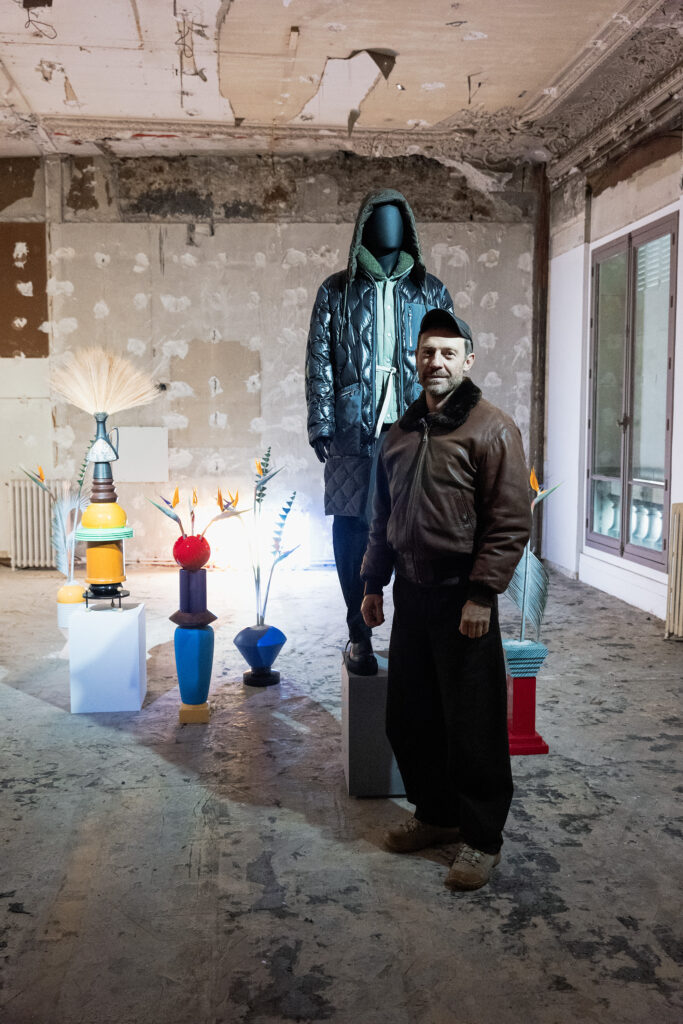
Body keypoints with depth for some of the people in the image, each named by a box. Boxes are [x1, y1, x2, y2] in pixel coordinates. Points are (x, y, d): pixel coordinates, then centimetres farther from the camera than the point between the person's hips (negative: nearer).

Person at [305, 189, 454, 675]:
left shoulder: (430, 291, 12)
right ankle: (360, 636, 11)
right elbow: (319, 361, 5)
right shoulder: (337, 291, 9)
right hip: (355, 430, 0)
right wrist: (321, 424, -3)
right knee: (352, 530, 0)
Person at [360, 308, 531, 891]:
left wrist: (481, 593, -18)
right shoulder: (401, 432, 13)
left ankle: (482, 838, 16)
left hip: (463, 601, -7)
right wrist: (374, 584, 16)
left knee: (473, 726, 0)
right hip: (411, 594, 7)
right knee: (410, 717, 15)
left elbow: (511, 522, -14)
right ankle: (435, 813, 34)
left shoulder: (492, 429, -8)